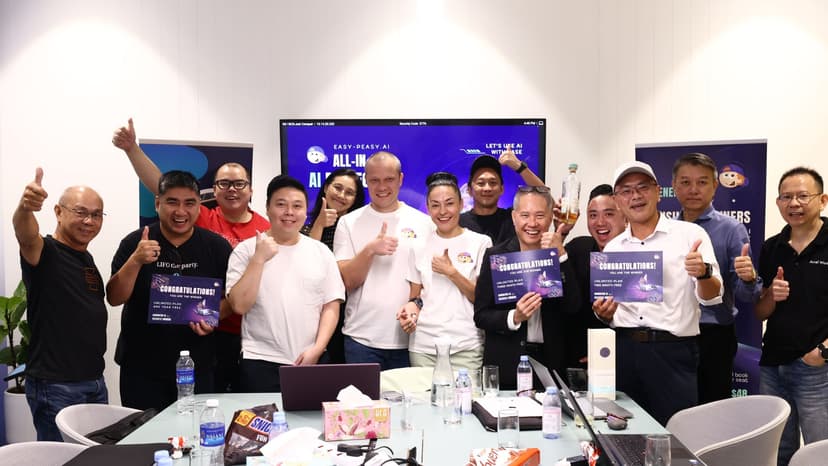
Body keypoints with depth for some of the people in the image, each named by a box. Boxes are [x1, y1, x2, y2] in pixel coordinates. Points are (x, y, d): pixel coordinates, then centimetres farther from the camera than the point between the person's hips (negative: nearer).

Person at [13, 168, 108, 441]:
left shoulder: (87, 259, 13)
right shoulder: (45, 252, -11)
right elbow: (25, 235, -36)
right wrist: (25, 208, -54)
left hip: (95, 382, 8)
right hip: (55, 386, -8)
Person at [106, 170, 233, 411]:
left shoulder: (217, 246, 1)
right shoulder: (134, 243, -1)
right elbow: (114, 298, -6)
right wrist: (135, 261, -21)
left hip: (197, 365, 1)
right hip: (141, 365, 0)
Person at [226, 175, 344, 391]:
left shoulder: (322, 252, 8)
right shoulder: (246, 250, 2)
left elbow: (331, 306, 6)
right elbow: (240, 305, -7)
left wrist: (317, 349, -6)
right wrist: (259, 259, -13)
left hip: (312, 361, 2)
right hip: (260, 362, -2)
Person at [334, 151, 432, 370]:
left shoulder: (423, 223, 6)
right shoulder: (349, 223, 5)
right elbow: (347, 282, -2)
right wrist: (370, 250, -18)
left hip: (410, 339, 1)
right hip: (362, 339, 0)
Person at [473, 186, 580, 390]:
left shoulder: (561, 256, 4)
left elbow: (573, 307, -8)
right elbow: (480, 316, 0)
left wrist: (559, 256, -13)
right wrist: (514, 317, -18)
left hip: (550, 365, 1)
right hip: (505, 365, -1)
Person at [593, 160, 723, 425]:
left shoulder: (690, 234, 1)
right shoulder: (611, 248, 12)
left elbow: (712, 296, -5)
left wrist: (703, 273, -24)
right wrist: (604, 313, -3)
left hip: (674, 352, -3)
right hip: (624, 351, 4)